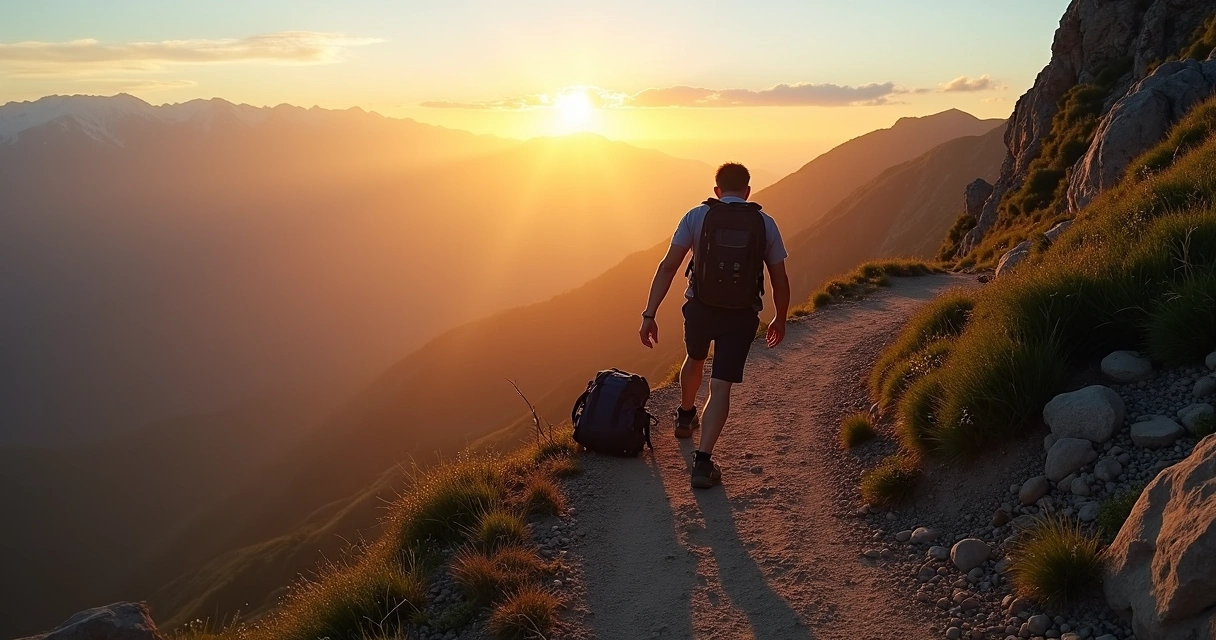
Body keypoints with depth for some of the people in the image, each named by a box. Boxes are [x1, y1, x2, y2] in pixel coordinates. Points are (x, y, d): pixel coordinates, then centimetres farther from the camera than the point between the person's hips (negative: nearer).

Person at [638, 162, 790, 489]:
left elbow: (668, 267, -10)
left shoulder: (696, 216, -2)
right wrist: (780, 319, 19)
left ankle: (685, 416, 53)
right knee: (721, 387, 0)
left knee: (695, 359, 30)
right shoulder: (765, 223, 1)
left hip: (699, 308, 1)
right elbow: (780, 281, 4)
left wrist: (649, 314, -9)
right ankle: (703, 461, -10)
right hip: (742, 316, -1)